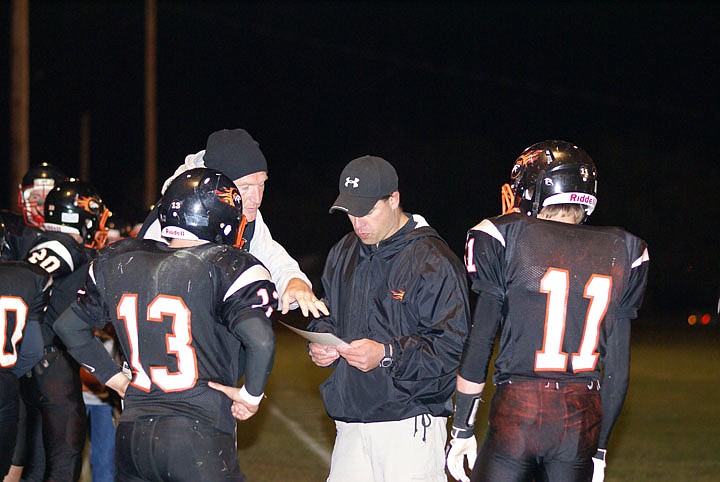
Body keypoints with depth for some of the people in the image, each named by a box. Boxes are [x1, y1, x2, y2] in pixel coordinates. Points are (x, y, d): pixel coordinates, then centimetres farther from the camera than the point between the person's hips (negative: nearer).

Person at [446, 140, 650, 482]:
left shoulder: (509, 240, -3)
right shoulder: (620, 254, 6)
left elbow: (478, 344, -3)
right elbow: (618, 368, 8)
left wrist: (462, 430, 5)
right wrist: (600, 447, 16)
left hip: (516, 414, -3)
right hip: (583, 418, 3)